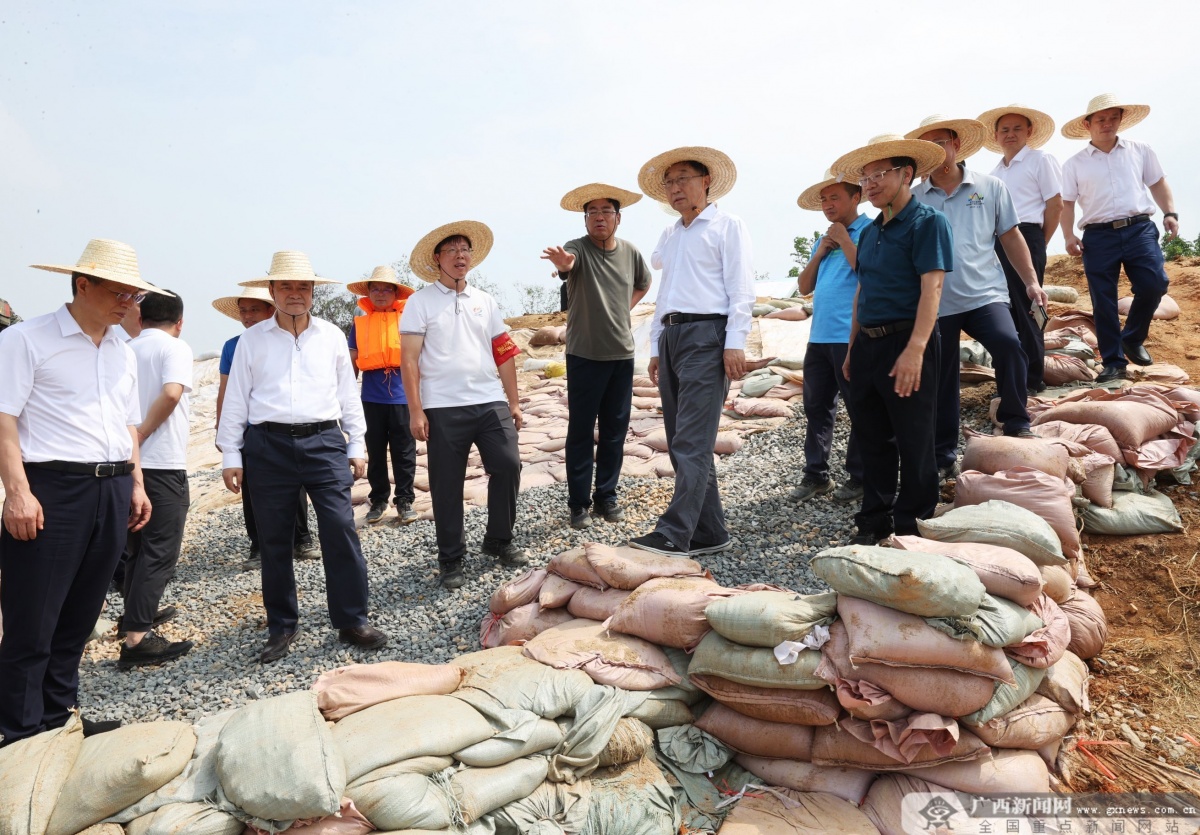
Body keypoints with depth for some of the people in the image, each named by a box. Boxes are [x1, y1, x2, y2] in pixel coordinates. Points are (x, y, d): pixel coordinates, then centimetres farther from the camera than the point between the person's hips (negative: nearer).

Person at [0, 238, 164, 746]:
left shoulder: (122, 353, 16)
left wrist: (136, 484, 15)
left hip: (112, 491, 6)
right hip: (51, 489, -6)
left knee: (79, 618, 14)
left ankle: (57, 719, 27)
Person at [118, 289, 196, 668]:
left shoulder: (125, 350, 10)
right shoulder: (175, 347, -7)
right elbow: (171, 393, -24)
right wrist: (141, 435, -15)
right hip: (162, 463, -7)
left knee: (137, 542, 21)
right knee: (160, 550, -3)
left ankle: (137, 612, 35)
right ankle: (136, 638, -7)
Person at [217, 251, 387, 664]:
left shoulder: (332, 336, 9)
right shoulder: (252, 340, 6)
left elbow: (348, 393, 12)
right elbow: (235, 399, 8)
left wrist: (357, 445, 10)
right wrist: (230, 455, 5)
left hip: (324, 441, 0)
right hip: (269, 445, 0)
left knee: (341, 530, -7)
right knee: (274, 540, 6)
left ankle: (352, 621, 5)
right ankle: (282, 626, 20)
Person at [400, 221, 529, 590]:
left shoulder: (485, 301, 13)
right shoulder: (421, 301, 1)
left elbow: (504, 355, 14)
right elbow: (409, 360, -5)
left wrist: (513, 402, 10)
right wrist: (415, 412, -11)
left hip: (491, 402, 4)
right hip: (443, 408, -3)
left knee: (508, 467, 0)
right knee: (446, 485, 3)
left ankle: (499, 541, 21)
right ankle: (450, 559, 18)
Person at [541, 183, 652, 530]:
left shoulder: (630, 252, 4)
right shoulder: (578, 248, -10)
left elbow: (643, 283, 25)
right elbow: (568, 262, -35)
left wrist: (624, 308, 10)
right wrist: (562, 262, -58)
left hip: (622, 354, 4)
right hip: (585, 355, -4)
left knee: (615, 431, 9)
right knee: (581, 431, 1)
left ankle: (606, 496, 22)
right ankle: (579, 503, 11)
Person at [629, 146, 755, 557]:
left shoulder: (726, 225, 3)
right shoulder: (669, 235, 23)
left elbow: (741, 289, -7)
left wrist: (735, 343, -16)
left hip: (706, 335, -8)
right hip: (670, 336, 8)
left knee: (691, 442, -12)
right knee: (682, 442, 6)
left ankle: (674, 534, -13)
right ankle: (709, 532, 13)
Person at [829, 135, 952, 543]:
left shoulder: (927, 222, -6)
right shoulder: (870, 232, 16)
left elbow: (931, 288, -16)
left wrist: (914, 350, -24)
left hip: (906, 342, -7)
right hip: (868, 345, 8)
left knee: (913, 441, 0)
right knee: (872, 438, 13)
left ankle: (912, 529, 12)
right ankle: (873, 522, 24)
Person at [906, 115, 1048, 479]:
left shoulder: (989, 187, 7)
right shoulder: (913, 198, 5)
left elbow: (1011, 237, 10)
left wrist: (1031, 282, 3)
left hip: (985, 294, -1)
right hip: (935, 302, 1)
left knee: (1007, 343, -27)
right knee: (940, 383, 6)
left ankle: (1016, 424, -4)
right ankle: (944, 456, 21)